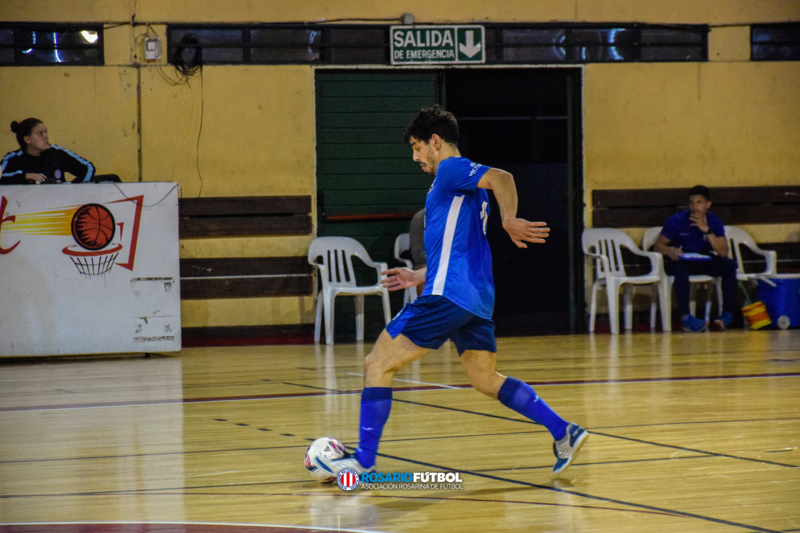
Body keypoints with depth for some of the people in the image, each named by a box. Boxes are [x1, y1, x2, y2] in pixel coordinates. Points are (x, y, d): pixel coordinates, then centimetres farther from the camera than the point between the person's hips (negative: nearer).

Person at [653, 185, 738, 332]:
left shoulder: (714, 222, -3)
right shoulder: (676, 221, -10)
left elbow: (723, 252, -14)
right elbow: (658, 245, -10)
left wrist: (707, 230, -25)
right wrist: (669, 251, -34)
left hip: (703, 262, 3)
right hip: (680, 261, -3)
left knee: (729, 265, -22)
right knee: (681, 267, -39)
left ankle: (727, 314, -22)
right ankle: (685, 317, -45)